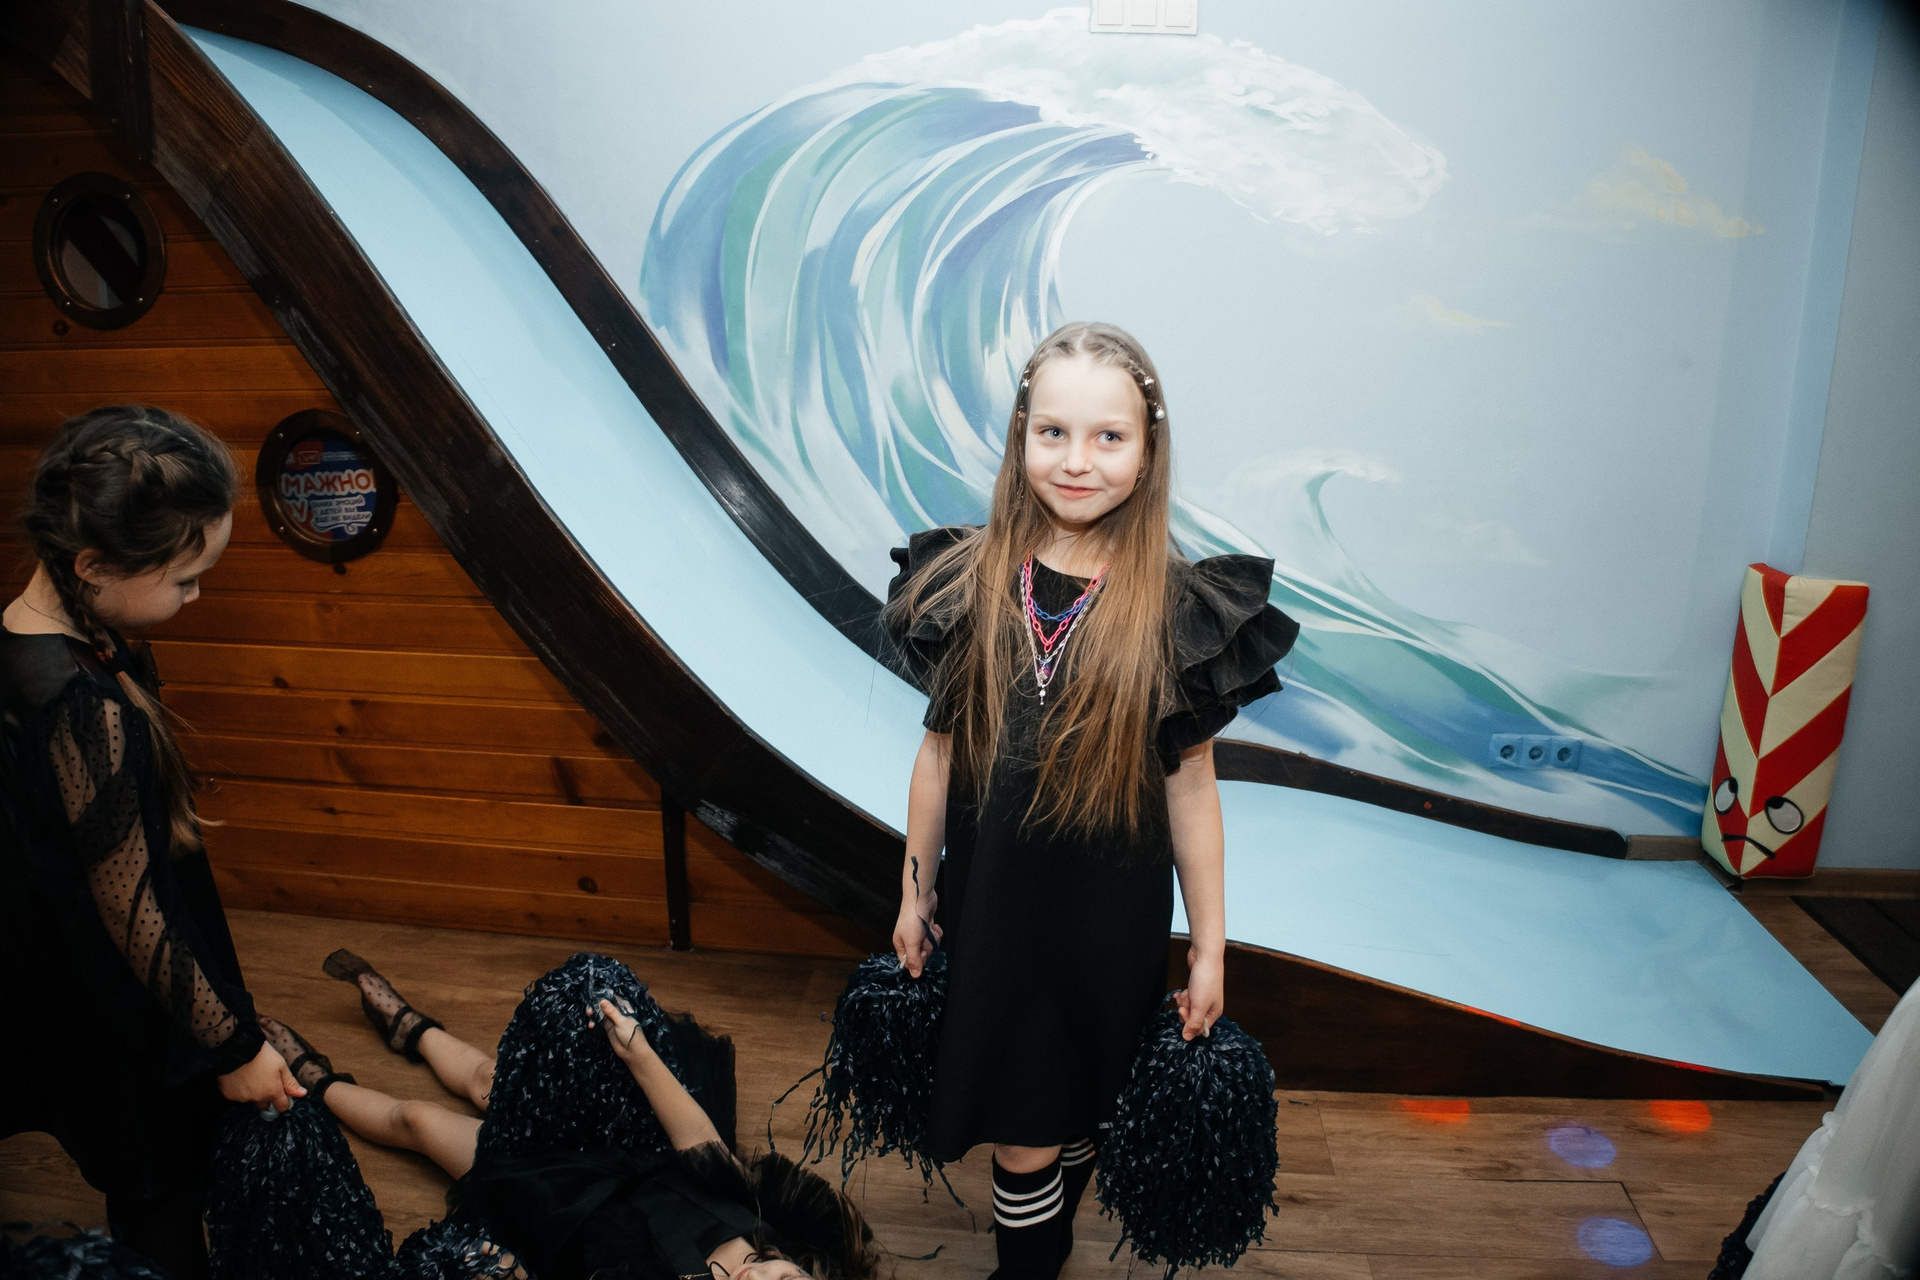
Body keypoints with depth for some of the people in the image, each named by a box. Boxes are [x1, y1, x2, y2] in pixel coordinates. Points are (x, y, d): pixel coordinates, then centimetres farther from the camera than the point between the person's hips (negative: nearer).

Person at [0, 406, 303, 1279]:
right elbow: (132, 914, -25)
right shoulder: (84, 709, -35)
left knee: (149, 1183, 30)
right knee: (164, 1209, 17)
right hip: (122, 1031, -8)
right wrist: (232, 1047, -13)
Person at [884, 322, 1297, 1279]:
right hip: (988, 902, 1)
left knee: (1077, 1112, 16)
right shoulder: (970, 581, -7)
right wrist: (914, 892, 9)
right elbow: (940, 746, 2)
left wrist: (1209, 945, 0)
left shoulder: (1178, 607, -12)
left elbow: (1189, 782, -5)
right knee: (1018, 1127, 14)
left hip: (1110, 914, -1)